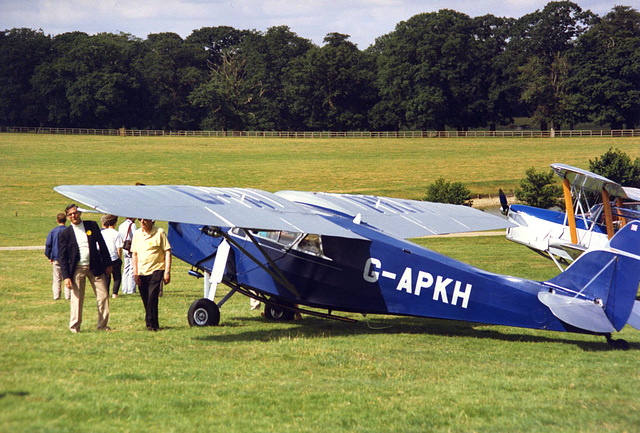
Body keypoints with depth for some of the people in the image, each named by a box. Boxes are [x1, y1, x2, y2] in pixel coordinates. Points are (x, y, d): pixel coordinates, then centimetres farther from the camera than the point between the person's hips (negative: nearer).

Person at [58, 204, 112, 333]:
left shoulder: (92, 226, 4)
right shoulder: (65, 234, -1)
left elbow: (102, 244, 10)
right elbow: (62, 257, -1)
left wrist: (107, 264, 8)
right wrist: (66, 276, -8)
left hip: (95, 267, 2)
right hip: (77, 269, -2)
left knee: (103, 296, 2)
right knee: (76, 299, -2)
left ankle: (103, 325, 12)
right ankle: (74, 327, 9)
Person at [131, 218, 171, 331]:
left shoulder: (159, 233, -5)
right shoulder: (137, 234, 9)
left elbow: (167, 252, -4)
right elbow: (134, 254, 16)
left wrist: (167, 272, -10)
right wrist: (135, 272, 7)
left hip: (156, 270, -5)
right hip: (142, 272, 5)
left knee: (152, 296, -16)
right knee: (145, 299, 7)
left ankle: (152, 324, -10)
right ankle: (152, 323, 20)